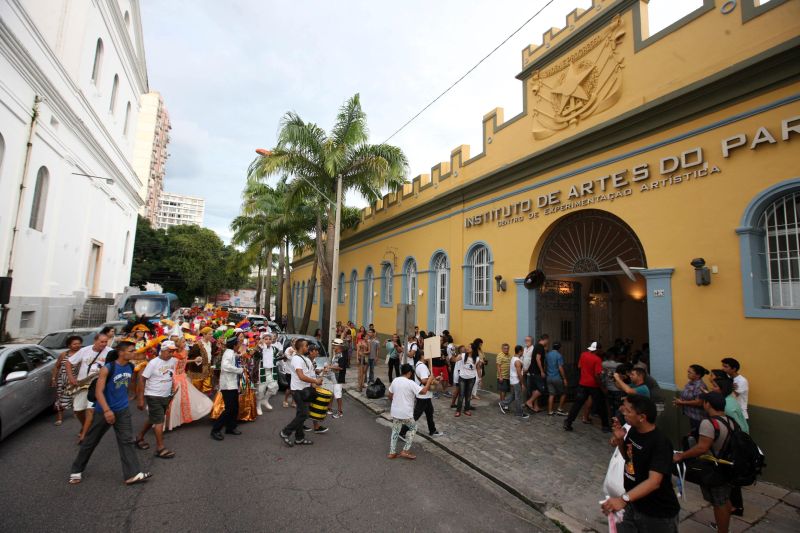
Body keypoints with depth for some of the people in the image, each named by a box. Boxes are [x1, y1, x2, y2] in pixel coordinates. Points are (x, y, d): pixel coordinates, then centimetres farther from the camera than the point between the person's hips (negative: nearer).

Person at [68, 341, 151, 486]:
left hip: (123, 410, 4)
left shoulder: (130, 367, -2)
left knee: (127, 441, 0)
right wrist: (107, 410, -27)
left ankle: (132, 474, -1)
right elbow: (99, 391, -22)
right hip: (104, 411, -4)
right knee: (91, 441, 14)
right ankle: (76, 471, 38)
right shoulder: (107, 369, -19)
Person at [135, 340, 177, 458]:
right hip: (153, 396, -6)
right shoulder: (153, 363, -17)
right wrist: (140, 399, -14)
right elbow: (142, 379, -14)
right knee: (159, 421, -5)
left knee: (152, 420, 20)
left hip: (166, 396, 6)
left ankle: (139, 438, 42)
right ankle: (160, 448, 3)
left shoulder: (174, 361, -3)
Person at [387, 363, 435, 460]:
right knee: (413, 428, 17)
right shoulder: (410, 383, -17)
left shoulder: (395, 381, 2)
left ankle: (392, 453, 24)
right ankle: (405, 451, 14)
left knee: (395, 431, 20)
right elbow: (423, 391, -20)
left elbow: (390, 396, 11)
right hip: (406, 413, -5)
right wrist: (429, 381, -10)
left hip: (395, 412, 6)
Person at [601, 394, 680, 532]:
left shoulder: (660, 443, -26)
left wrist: (623, 499, -45)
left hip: (658, 513, -6)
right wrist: (620, 441, -9)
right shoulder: (633, 430, -4)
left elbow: (654, 481, -34)